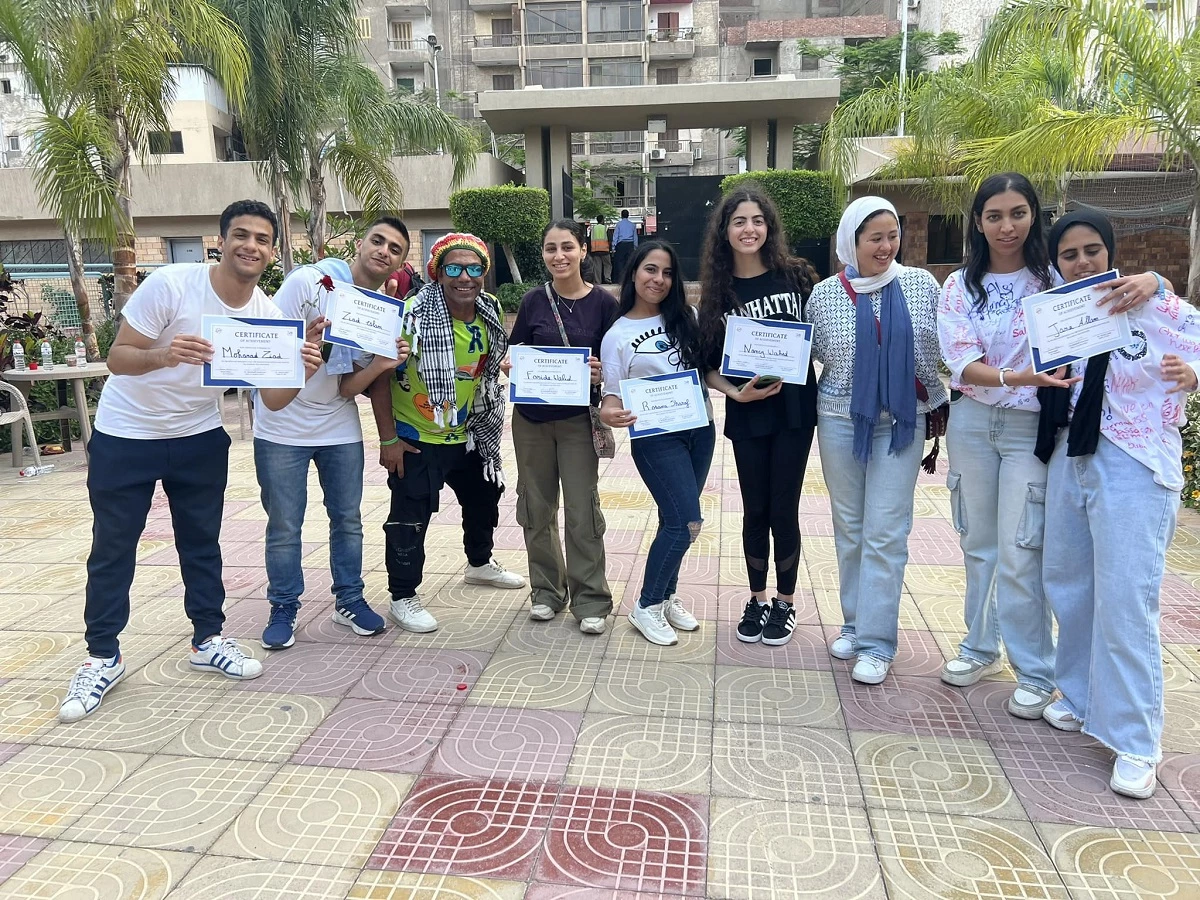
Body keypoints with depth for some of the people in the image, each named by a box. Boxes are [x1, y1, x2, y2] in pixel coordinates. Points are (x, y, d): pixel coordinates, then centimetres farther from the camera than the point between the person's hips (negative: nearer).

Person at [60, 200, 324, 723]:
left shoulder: (267, 314, -10)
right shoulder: (170, 284, -22)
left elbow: (273, 400, -11)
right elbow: (117, 359, -20)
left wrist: (302, 372, -32)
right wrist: (165, 355, -41)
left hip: (200, 439, 4)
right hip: (124, 438, -3)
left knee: (202, 543, 12)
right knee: (112, 549, 5)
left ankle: (208, 640, 27)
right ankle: (102, 658, 20)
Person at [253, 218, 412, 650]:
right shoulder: (308, 282, -13)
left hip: (340, 428, 4)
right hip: (282, 426, -4)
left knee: (348, 518, 10)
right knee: (284, 526, 4)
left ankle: (349, 600, 26)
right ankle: (283, 609, 21)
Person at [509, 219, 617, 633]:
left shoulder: (603, 302, -5)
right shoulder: (533, 301, 0)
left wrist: (602, 372, -19)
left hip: (578, 419, -2)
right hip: (532, 417, 3)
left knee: (582, 510, -1)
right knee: (536, 507, 11)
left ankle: (590, 599, 12)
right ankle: (546, 590, 27)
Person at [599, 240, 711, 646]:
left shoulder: (687, 319, 6)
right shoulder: (617, 336, -3)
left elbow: (709, 365, 13)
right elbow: (612, 395, -4)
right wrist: (608, 413, -26)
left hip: (699, 428, 5)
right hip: (656, 437, -4)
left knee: (676, 519, 11)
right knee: (685, 522, -10)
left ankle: (666, 596, 32)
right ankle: (646, 607, 9)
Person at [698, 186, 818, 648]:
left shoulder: (795, 275, -1)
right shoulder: (717, 292, 2)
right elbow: (709, 365, 4)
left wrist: (793, 368, -10)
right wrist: (736, 392, -12)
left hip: (794, 409, -1)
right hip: (746, 415, 1)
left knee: (783, 510, 4)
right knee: (755, 510, 9)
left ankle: (785, 602, 23)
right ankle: (757, 600, 27)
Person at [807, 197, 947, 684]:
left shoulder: (921, 285, -1)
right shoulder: (824, 294, 0)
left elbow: (943, 349, 4)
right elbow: (810, 354, 11)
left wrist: (938, 405, 2)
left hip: (901, 423, -1)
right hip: (840, 420, 2)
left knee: (885, 533, -3)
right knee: (849, 528, 11)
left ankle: (876, 642, 6)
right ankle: (854, 622, 27)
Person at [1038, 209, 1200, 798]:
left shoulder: (1150, 303, -7)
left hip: (1133, 467, -6)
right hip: (1068, 458, 6)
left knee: (1124, 602, -7)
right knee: (1068, 586, 13)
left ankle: (1135, 742, 6)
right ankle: (1083, 700, 32)